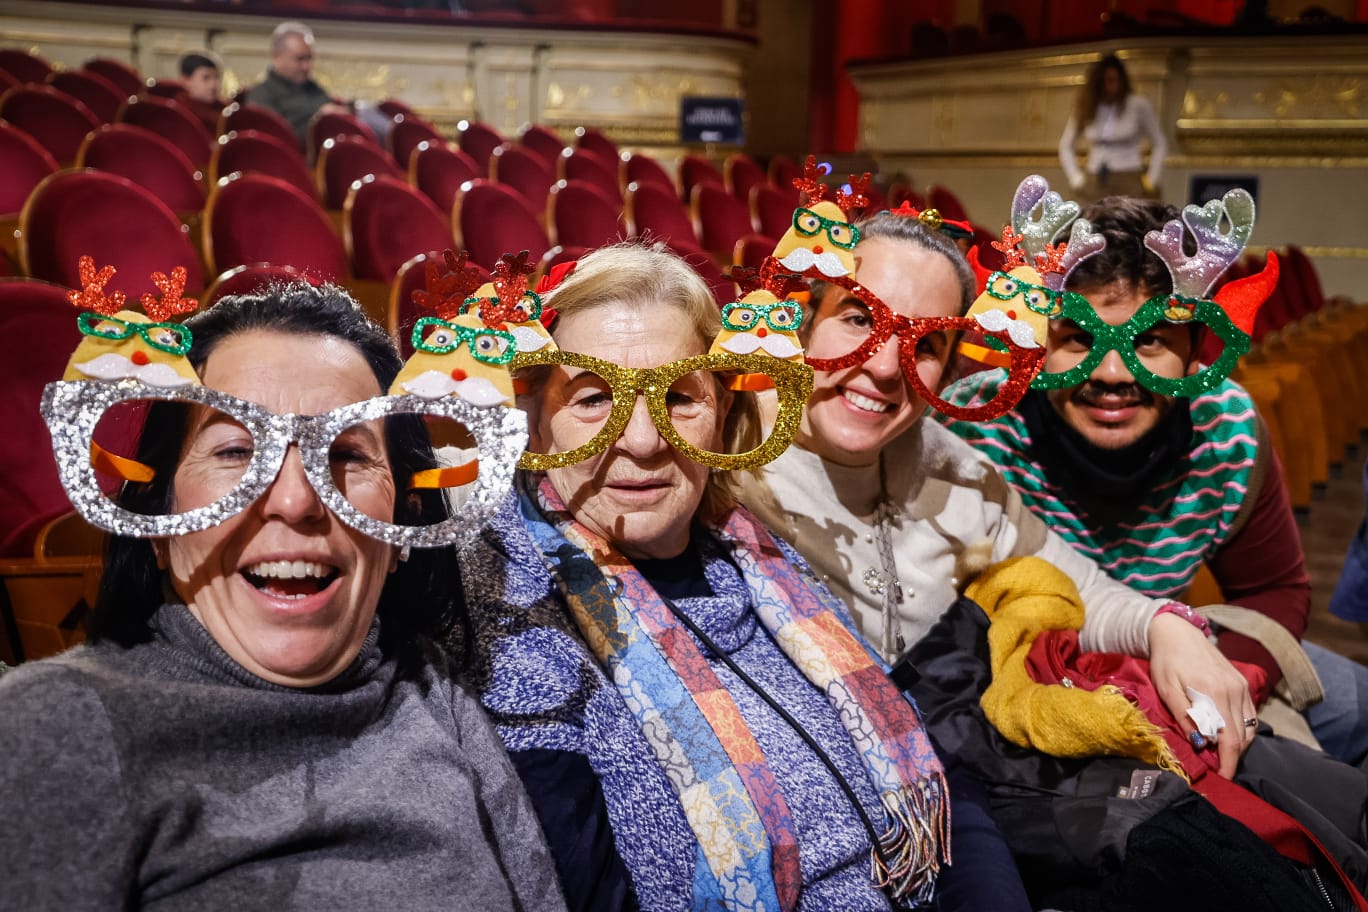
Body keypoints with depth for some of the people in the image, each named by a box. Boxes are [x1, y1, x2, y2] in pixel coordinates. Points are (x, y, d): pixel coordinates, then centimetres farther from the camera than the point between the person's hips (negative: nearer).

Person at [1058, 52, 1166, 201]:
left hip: (1129, 182, -2)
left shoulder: (1138, 104, 0)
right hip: (1094, 183, 2)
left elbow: (1160, 144, 7)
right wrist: (1076, 179, 7)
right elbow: (1065, 146, 17)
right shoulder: (1086, 107, 8)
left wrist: (1151, 180, 0)